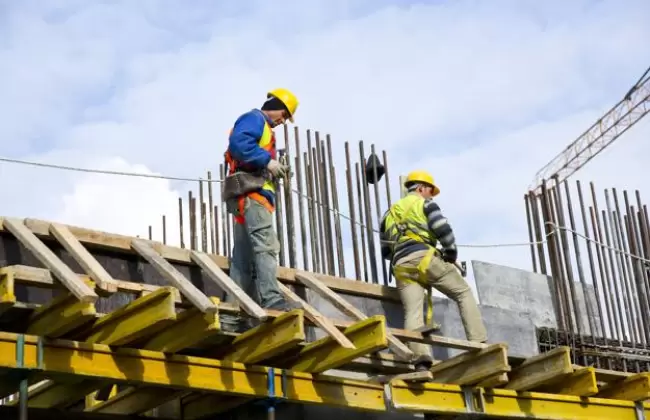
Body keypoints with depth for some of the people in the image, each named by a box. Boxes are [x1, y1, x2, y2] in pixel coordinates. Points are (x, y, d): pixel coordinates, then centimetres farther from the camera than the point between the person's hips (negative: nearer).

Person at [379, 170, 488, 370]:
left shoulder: (390, 213, 31)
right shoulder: (424, 203, 13)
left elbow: (385, 251, 28)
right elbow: (443, 230, -2)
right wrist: (451, 253, 10)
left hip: (401, 267, 4)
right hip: (424, 258, -4)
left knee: (412, 313, -8)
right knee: (464, 293, 7)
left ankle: (421, 359, -30)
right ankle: (479, 344, -6)